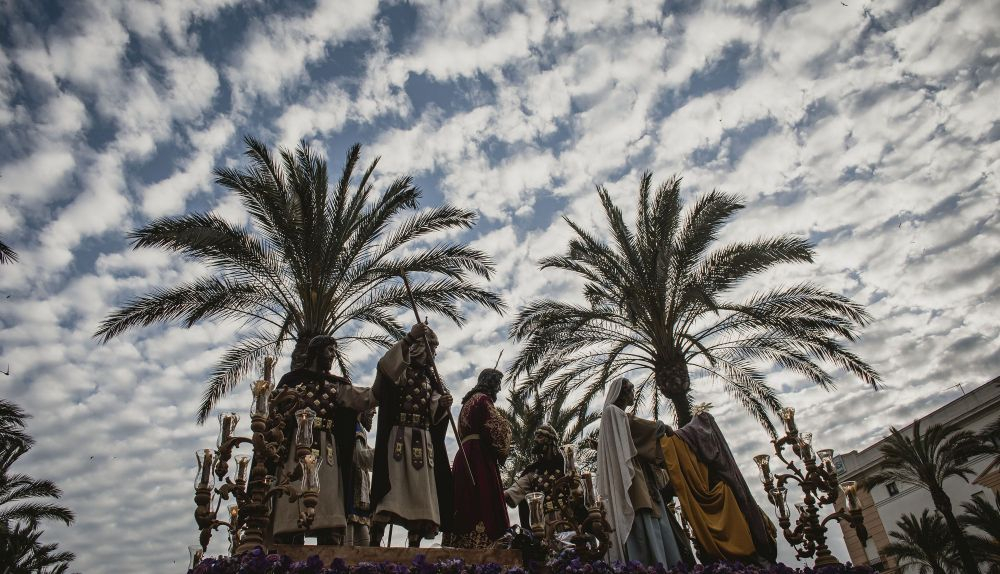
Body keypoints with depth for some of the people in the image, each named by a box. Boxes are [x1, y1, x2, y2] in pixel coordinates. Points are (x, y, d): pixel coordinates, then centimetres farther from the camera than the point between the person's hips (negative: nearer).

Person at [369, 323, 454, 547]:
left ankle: (414, 544, 7)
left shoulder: (430, 379, 20)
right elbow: (385, 365, -21)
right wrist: (409, 338, -23)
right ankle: (375, 540, -12)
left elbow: (434, 415, 15)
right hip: (399, 436, -6)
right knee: (393, 486, -14)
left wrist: (443, 405, -7)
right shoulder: (399, 370, 4)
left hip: (423, 442, 6)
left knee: (421, 492, 3)